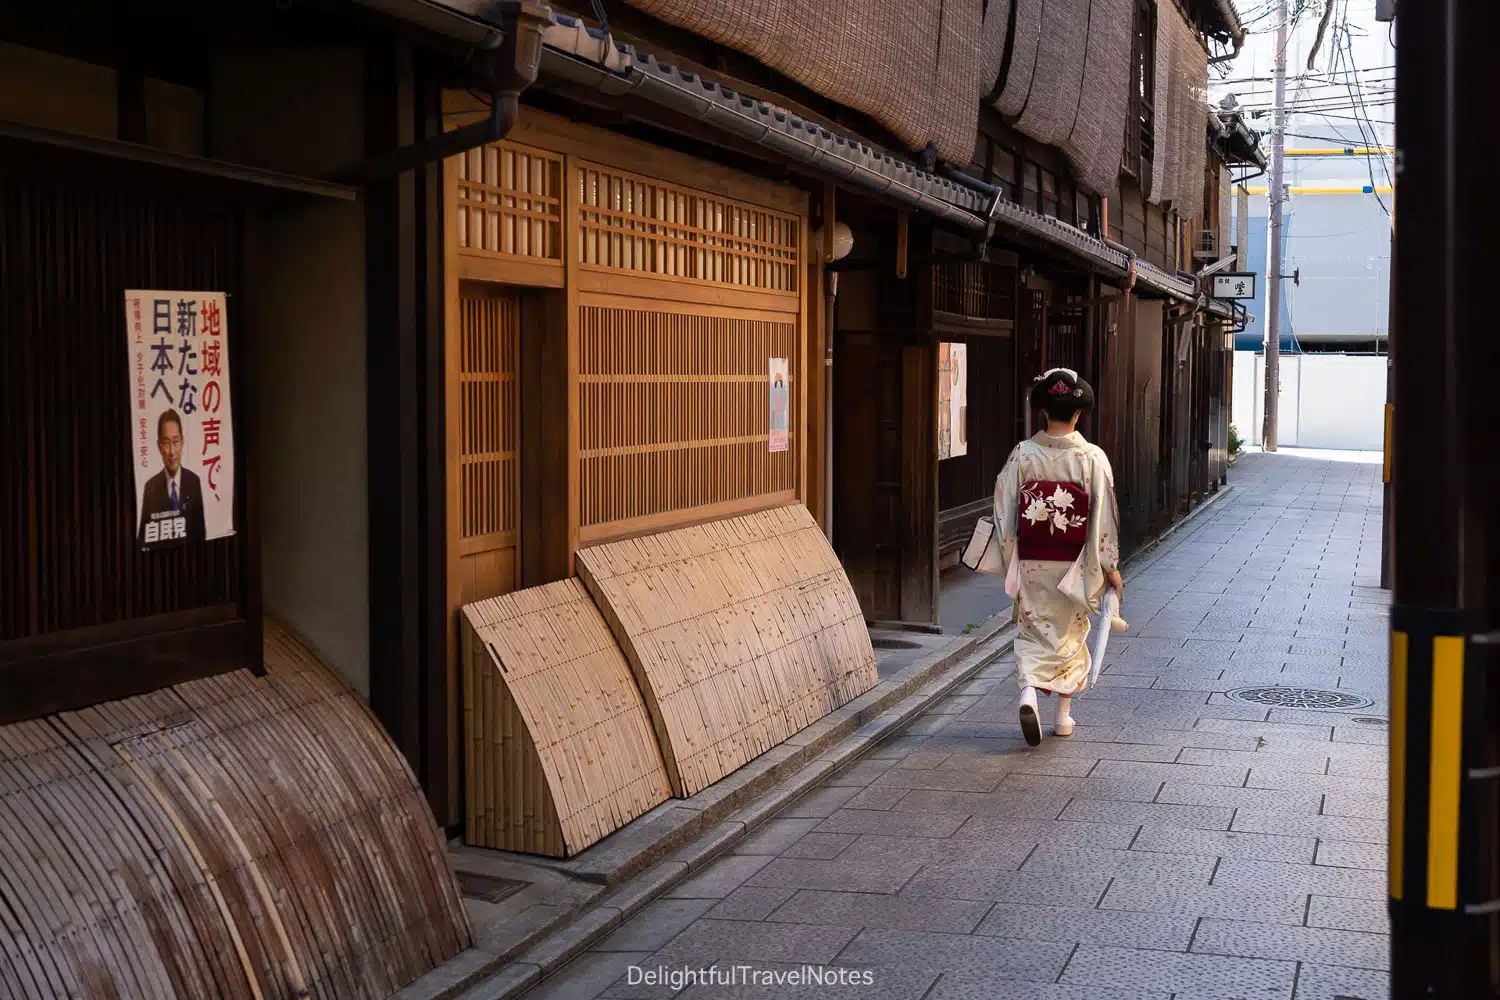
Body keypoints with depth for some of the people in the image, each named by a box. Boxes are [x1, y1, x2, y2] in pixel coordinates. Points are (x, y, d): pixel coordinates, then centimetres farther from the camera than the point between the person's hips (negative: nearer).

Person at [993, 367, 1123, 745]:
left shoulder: (1023, 455, -6)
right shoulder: (1092, 458, -10)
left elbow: (1005, 512, -4)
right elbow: (1103, 515, -8)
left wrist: (1009, 561, 6)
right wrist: (1110, 566, 0)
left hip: (1031, 562, 0)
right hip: (1074, 566, 0)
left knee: (1033, 630, 10)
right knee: (1070, 633, 15)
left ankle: (1028, 691, -16)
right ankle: (1064, 715, 21)